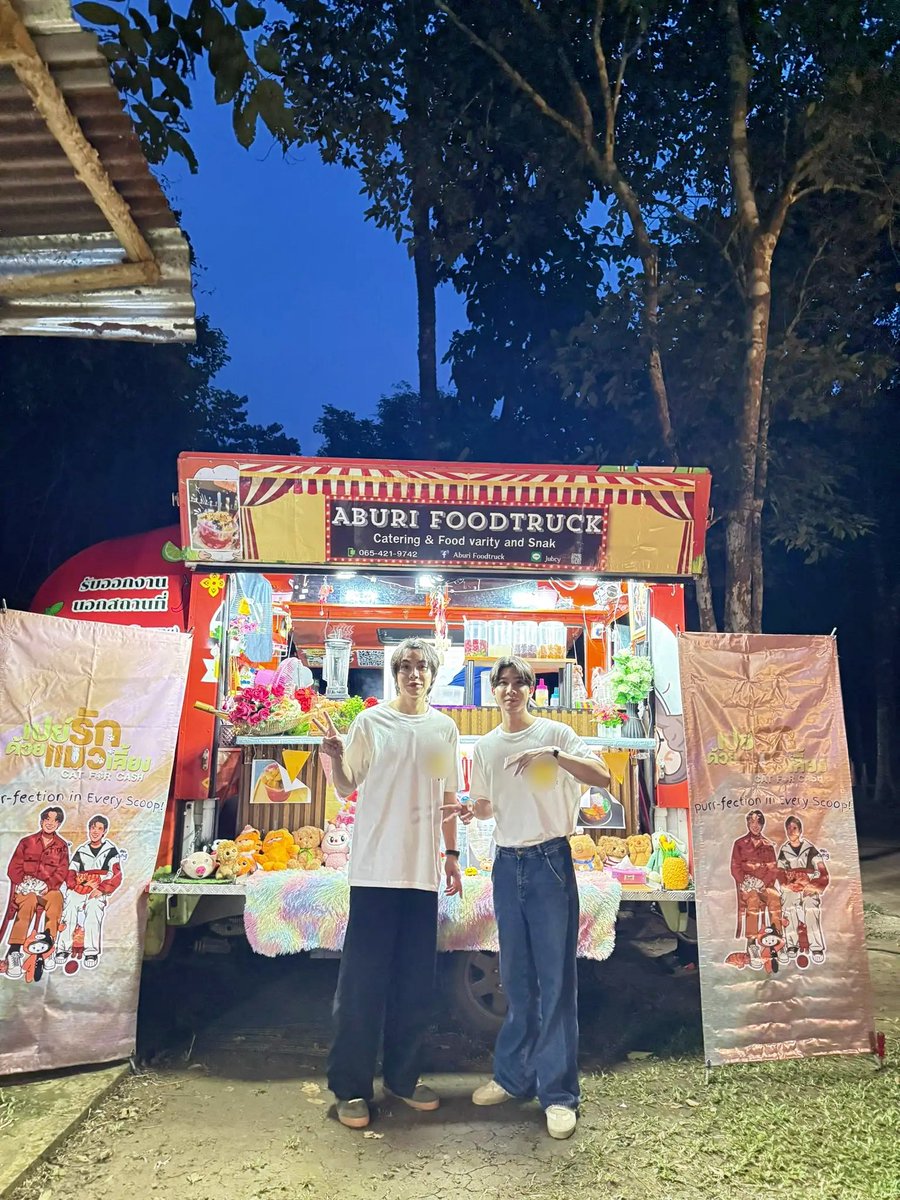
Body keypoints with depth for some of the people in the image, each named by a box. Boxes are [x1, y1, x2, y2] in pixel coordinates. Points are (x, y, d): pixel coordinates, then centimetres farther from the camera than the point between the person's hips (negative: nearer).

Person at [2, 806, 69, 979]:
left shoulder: (62, 846, 13)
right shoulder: (27, 842, 12)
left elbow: (62, 872, 5)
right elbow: (13, 868, 5)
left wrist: (48, 885, -13)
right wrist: (24, 882, -12)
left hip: (49, 888, 1)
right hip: (26, 887, -1)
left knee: (56, 898, -35)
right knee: (29, 900, -36)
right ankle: (14, 952, -39)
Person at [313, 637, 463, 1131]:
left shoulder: (445, 728, 8)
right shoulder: (370, 722, -1)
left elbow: (448, 799, 14)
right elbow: (347, 788, 1)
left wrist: (452, 857, 13)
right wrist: (335, 756, -19)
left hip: (423, 871, 4)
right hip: (375, 868, -3)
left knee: (416, 982, 12)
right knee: (363, 980, 1)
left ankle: (403, 1076, 28)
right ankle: (350, 1087, 15)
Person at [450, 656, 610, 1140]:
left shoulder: (555, 733, -6)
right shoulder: (485, 747, 9)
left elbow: (602, 777, -17)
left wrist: (553, 754, -30)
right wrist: (470, 810, -4)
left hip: (550, 862, -4)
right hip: (507, 864, 5)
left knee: (556, 980, 0)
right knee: (515, 980, 14)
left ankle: (558, 1093, 11)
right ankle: (514, 1075, 28)